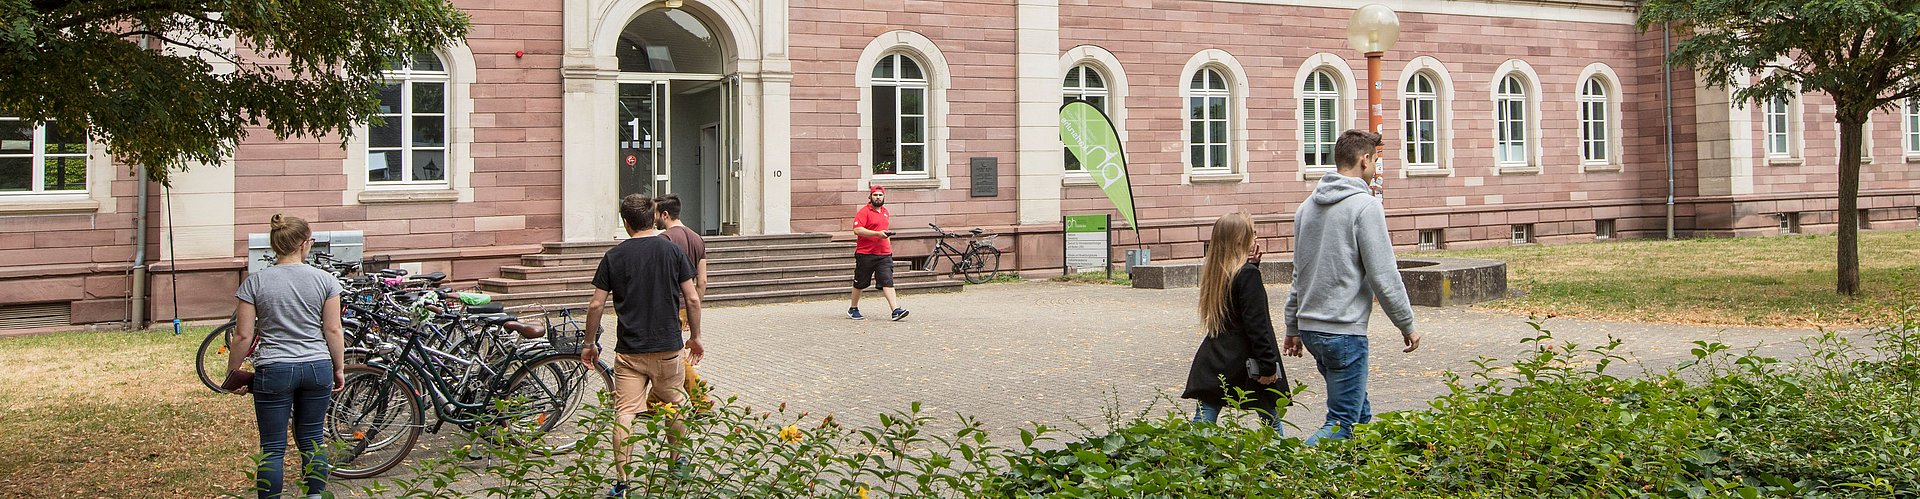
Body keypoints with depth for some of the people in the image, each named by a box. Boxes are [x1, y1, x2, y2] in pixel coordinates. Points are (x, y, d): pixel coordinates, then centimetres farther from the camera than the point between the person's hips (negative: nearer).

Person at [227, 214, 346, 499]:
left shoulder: (254, 283, -4)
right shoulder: (324, 280, -2)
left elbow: (243, 336, -4)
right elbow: (333, 330, 0)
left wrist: (232, 373, 8)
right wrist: (339, 369, 11)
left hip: (273, 371, -2)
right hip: (317, 368, 2)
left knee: (273, 448, 5)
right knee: (311, 441, 13)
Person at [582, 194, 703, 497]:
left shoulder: (614, 256, -1)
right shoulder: (671, 250, -1)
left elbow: (596, 305, 0)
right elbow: (692, 299, -2)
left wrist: (589, 343, 12)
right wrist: (695, 336, 10)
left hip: (629, 351, -1)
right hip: (668, 347, 1)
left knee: (624, 415, 0)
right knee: (675, 406, 19)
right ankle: (677, 464, 34)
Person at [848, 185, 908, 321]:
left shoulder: (885, 211, 16)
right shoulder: (863, 212, -7)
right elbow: (857, 230, -20)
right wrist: (877, 234, -24)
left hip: (884, 254, 5)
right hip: (865, 254, -5)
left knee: (887, 282, -8)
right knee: (860, 284, 9)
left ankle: (896, 310, -18)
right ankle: (853, 309, 25)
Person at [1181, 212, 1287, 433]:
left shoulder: (1212, 271, 6)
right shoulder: (1247, 274, -15)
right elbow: (1256, 323, -17)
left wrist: (1251, 264, 4)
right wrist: (1268, 364, -14)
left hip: (1213, 362, 6)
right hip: (1243, 361, -6)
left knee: (1203, 418, 3)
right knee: (1270, 417, 10)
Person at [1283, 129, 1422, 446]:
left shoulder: (1307, 206, 12)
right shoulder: (1365, 206, -12)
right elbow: (1384, 277, -13)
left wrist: (1293, 327, 24)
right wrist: (1407, 325, -2)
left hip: (1309, 327, 8)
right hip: (1344, 331, -8)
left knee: (1359, 410, 20)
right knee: (1342, 424, -5)